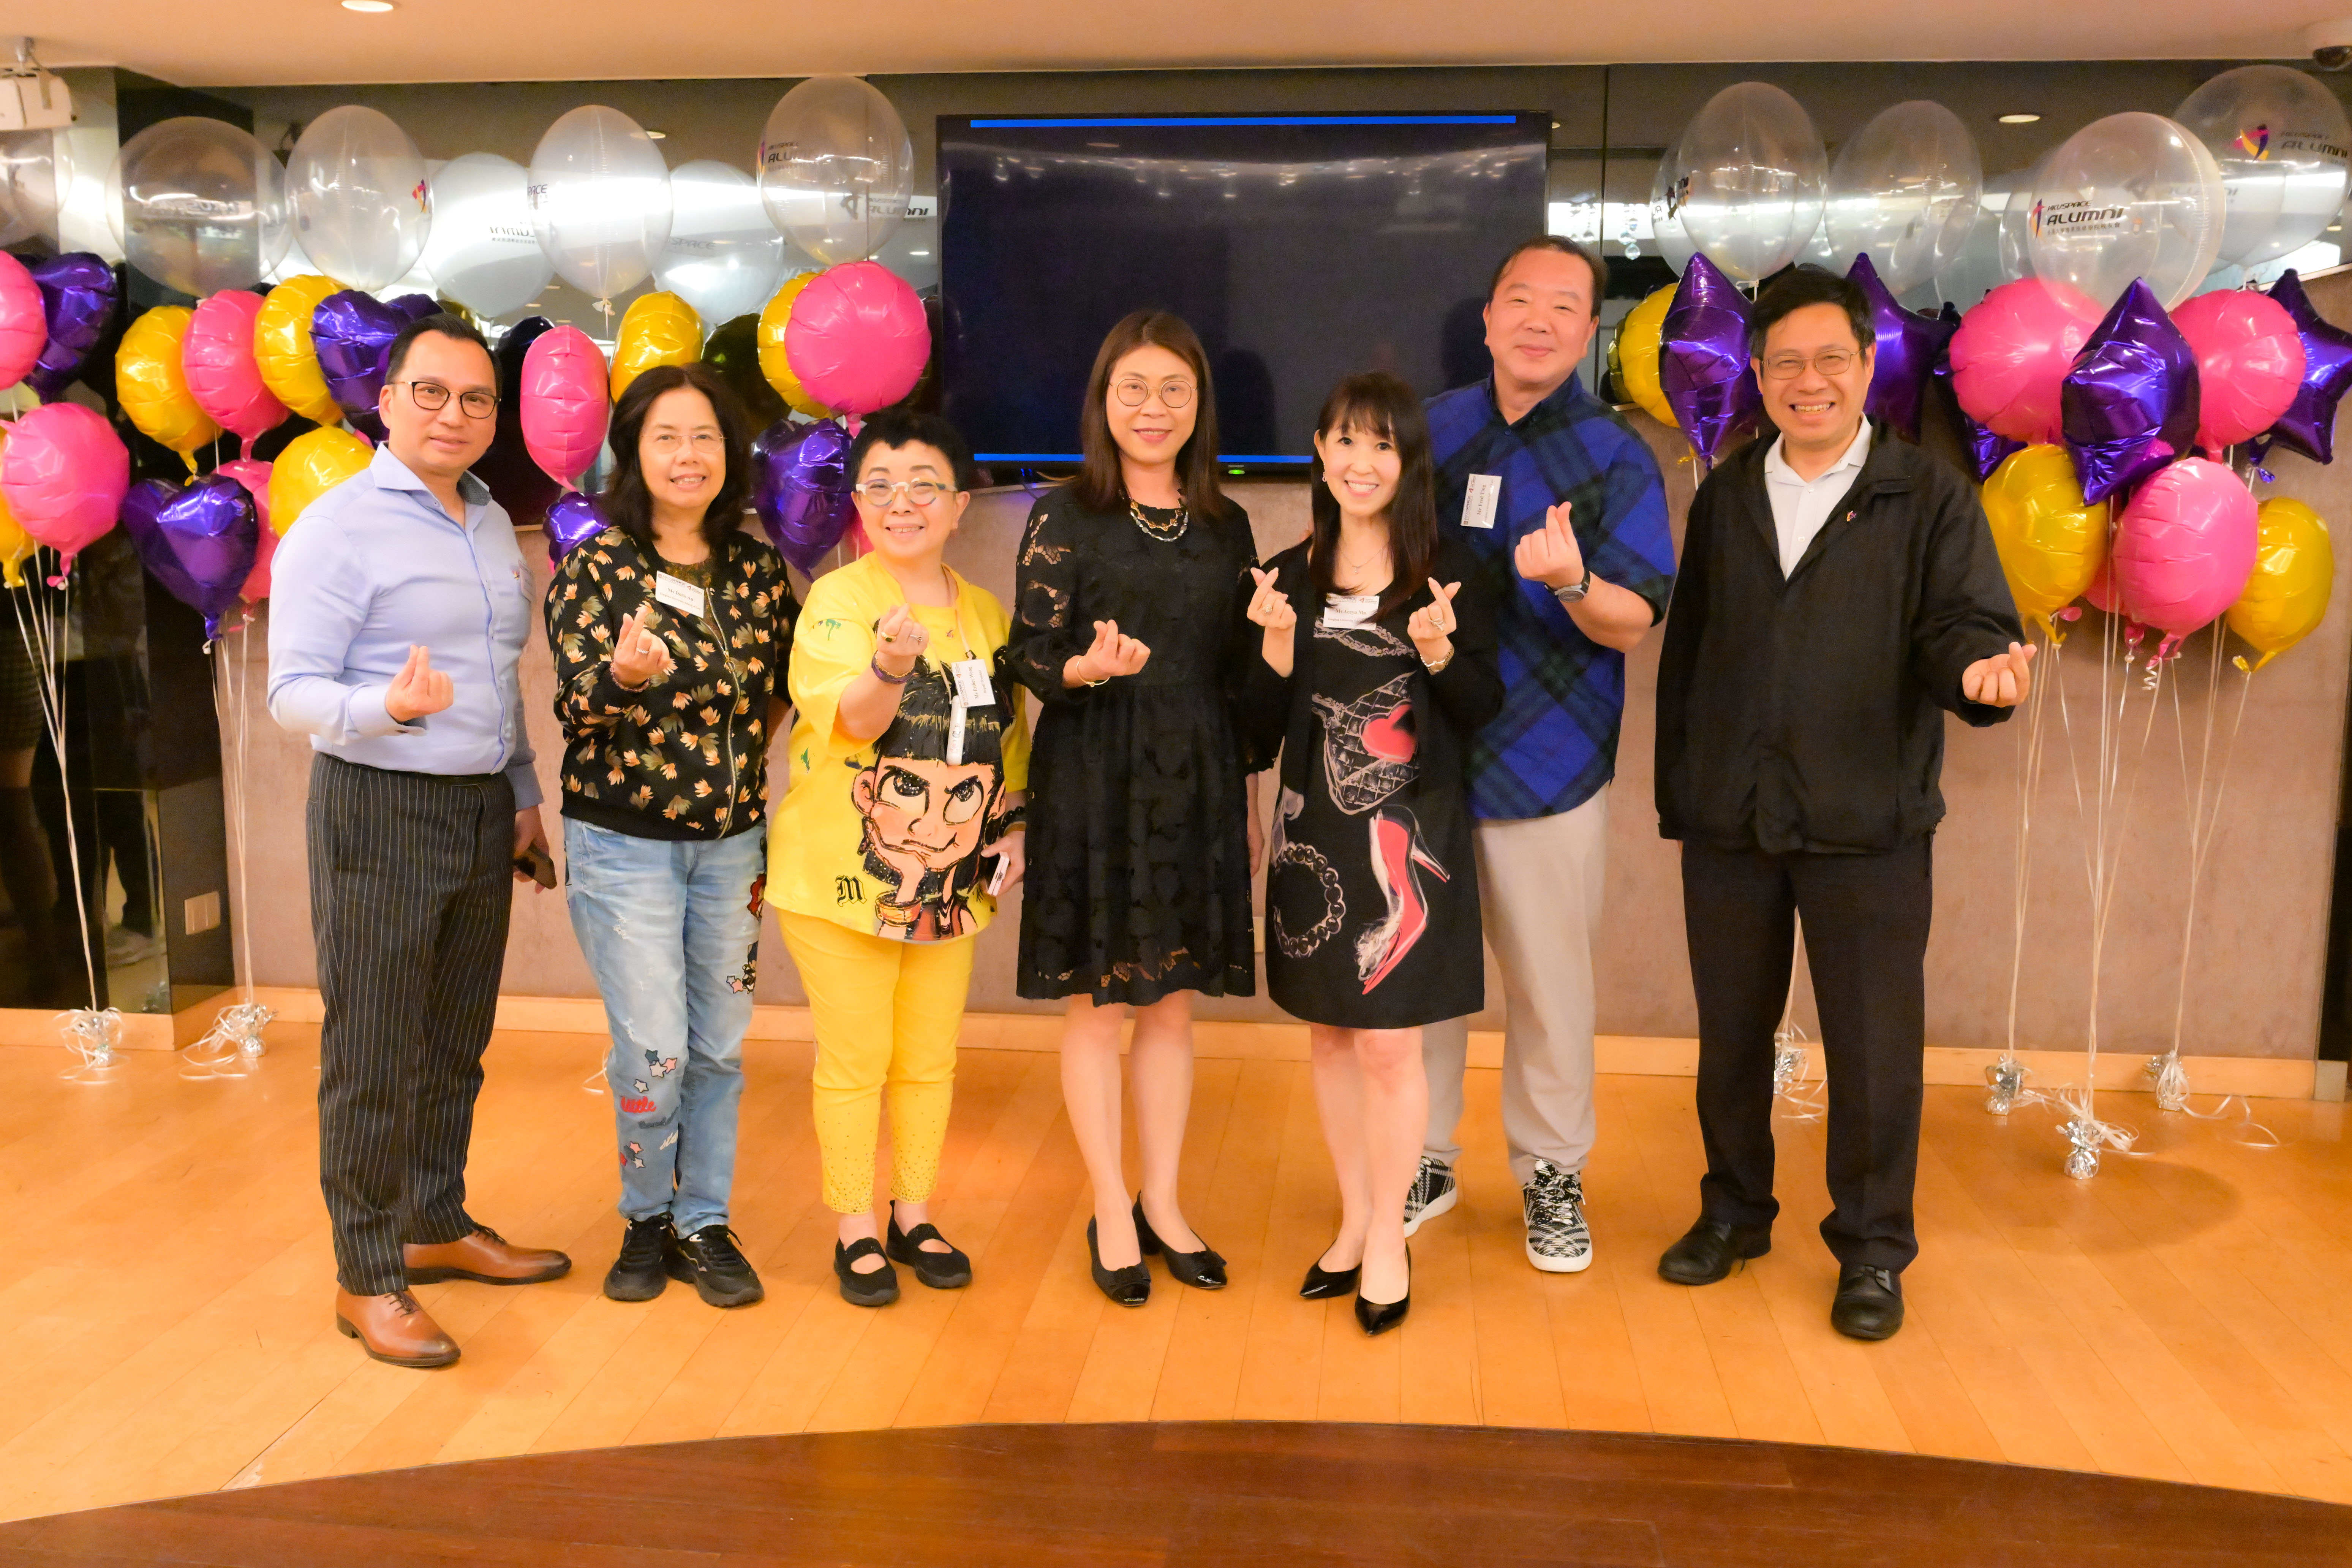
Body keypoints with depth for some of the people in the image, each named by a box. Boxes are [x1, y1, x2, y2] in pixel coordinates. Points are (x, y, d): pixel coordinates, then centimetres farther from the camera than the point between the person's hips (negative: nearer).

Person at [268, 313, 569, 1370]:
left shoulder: (493, 523, 13)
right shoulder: (337, 527, -10)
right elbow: (293, 692, -15)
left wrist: (524, 794, 16)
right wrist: (387, 708, -34)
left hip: (482, 812, 7)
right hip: (379, 815, -7)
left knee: (456, 1043, 15)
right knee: (374, 1056, 0)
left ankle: (438, 1228, 30)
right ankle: (367, 1278, 11)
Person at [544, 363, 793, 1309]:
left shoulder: (757, 568, 5)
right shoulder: (594, 569, -6)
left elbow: (776, 690, 14)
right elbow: (576, 703, -14)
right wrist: (624, 675, -34)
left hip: (732, 841, 4)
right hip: (625, 842, -3)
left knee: (719, 1046, 9)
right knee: (653, 1049, -4)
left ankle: (704, 1224, 24)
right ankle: (645, 1220, 21)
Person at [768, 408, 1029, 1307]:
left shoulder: (988, 615, 6)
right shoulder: (837, 599, -9)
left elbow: (1011, 738, 17)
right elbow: (850, 720, -24)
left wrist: (1013, 824, 4)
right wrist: (892, 666, -43)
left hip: (952, 884, 5)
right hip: (842, 879, -4)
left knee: (930, 1061, 14)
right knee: (854, 1063, 5)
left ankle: (915, 1215, 31)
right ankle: (856, 1230, 22)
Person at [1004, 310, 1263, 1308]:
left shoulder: (1224, 526, 9)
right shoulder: (1064, 519, -3)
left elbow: (1240, 672, 12)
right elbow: (1029, 659, -6)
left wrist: (1247, 802, 12)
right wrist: (1090, 668, -27)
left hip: (1197, 786, 4)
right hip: (1095, 783, -4)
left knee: (1173, 1001, 11)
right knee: (1098, 1000, 4)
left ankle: (1163, 1204, 25)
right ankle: (1113, 1218, 18)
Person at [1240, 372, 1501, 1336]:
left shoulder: (1448, 572, -3)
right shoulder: (1290, 576, 5)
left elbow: (1483, 709, -2)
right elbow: (1266, 723, 4)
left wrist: (1439, 651, -20)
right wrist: (1278, 644, -12)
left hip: (1409, 831, -3)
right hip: (1314, 830, 4)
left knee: (1389, 1042, -2)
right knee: (1330, 1034, 12)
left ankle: (1387, 1235, 17)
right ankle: (1354, 1219, 29)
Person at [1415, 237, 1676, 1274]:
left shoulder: (1615, 460, -4)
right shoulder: (1431, 431, 6)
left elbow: (1636, 623, -11)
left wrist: (1572, 580, -30)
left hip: (1544, 761, -3)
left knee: (1549, 976, 8)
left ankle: (1552, 1171, 27)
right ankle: (1424, 1159, 29)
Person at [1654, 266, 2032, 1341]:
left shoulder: (1928, 497, 1)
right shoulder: (1725, 497, 11)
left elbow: (1964, 623, -6)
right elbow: (1684, 652, 11)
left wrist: (1983, 666, -31)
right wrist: (1677, 793, 8)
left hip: (1867, 828, -3)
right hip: (1728, 822, 3)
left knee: (1875, 1046, 4)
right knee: (1730, 1033, 15)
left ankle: (1872, 1247, 23)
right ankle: (1735, 1212, 34)